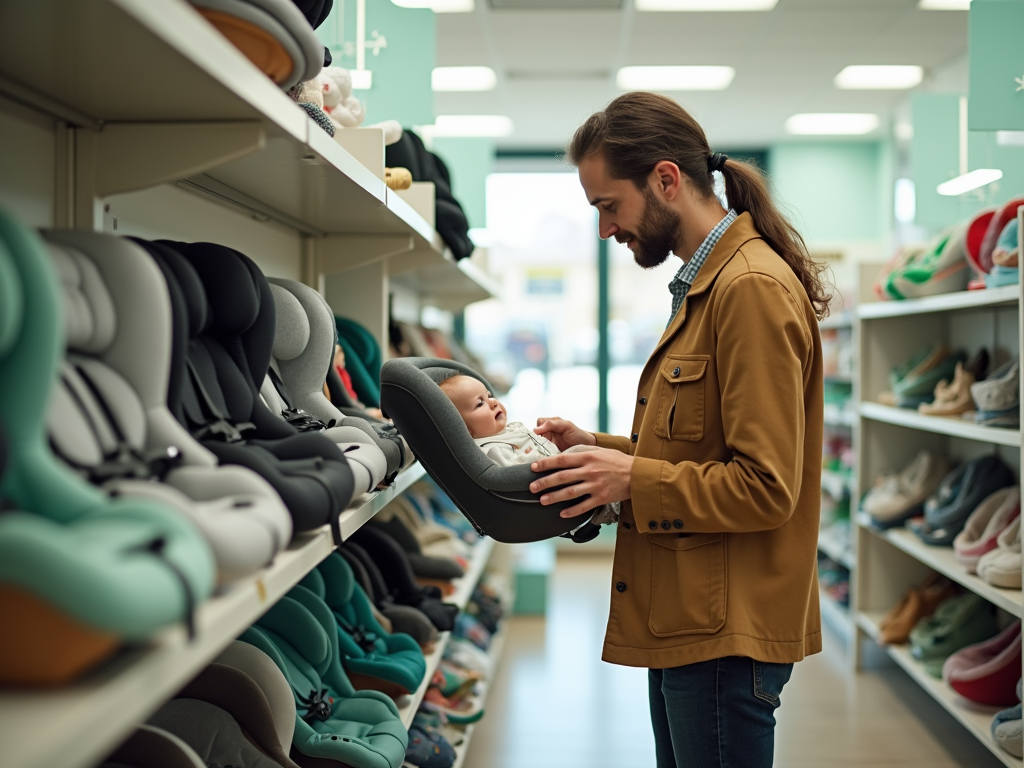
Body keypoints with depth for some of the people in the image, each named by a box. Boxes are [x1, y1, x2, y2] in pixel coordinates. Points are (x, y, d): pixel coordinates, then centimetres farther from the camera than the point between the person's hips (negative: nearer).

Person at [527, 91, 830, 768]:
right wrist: (601, 451, 7)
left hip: (726, 634, -10)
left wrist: (633, 479, -17)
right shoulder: (708, 284, 16)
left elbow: (766, 488, -22)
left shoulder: (753, 287, -18)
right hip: (687, 624, 10)